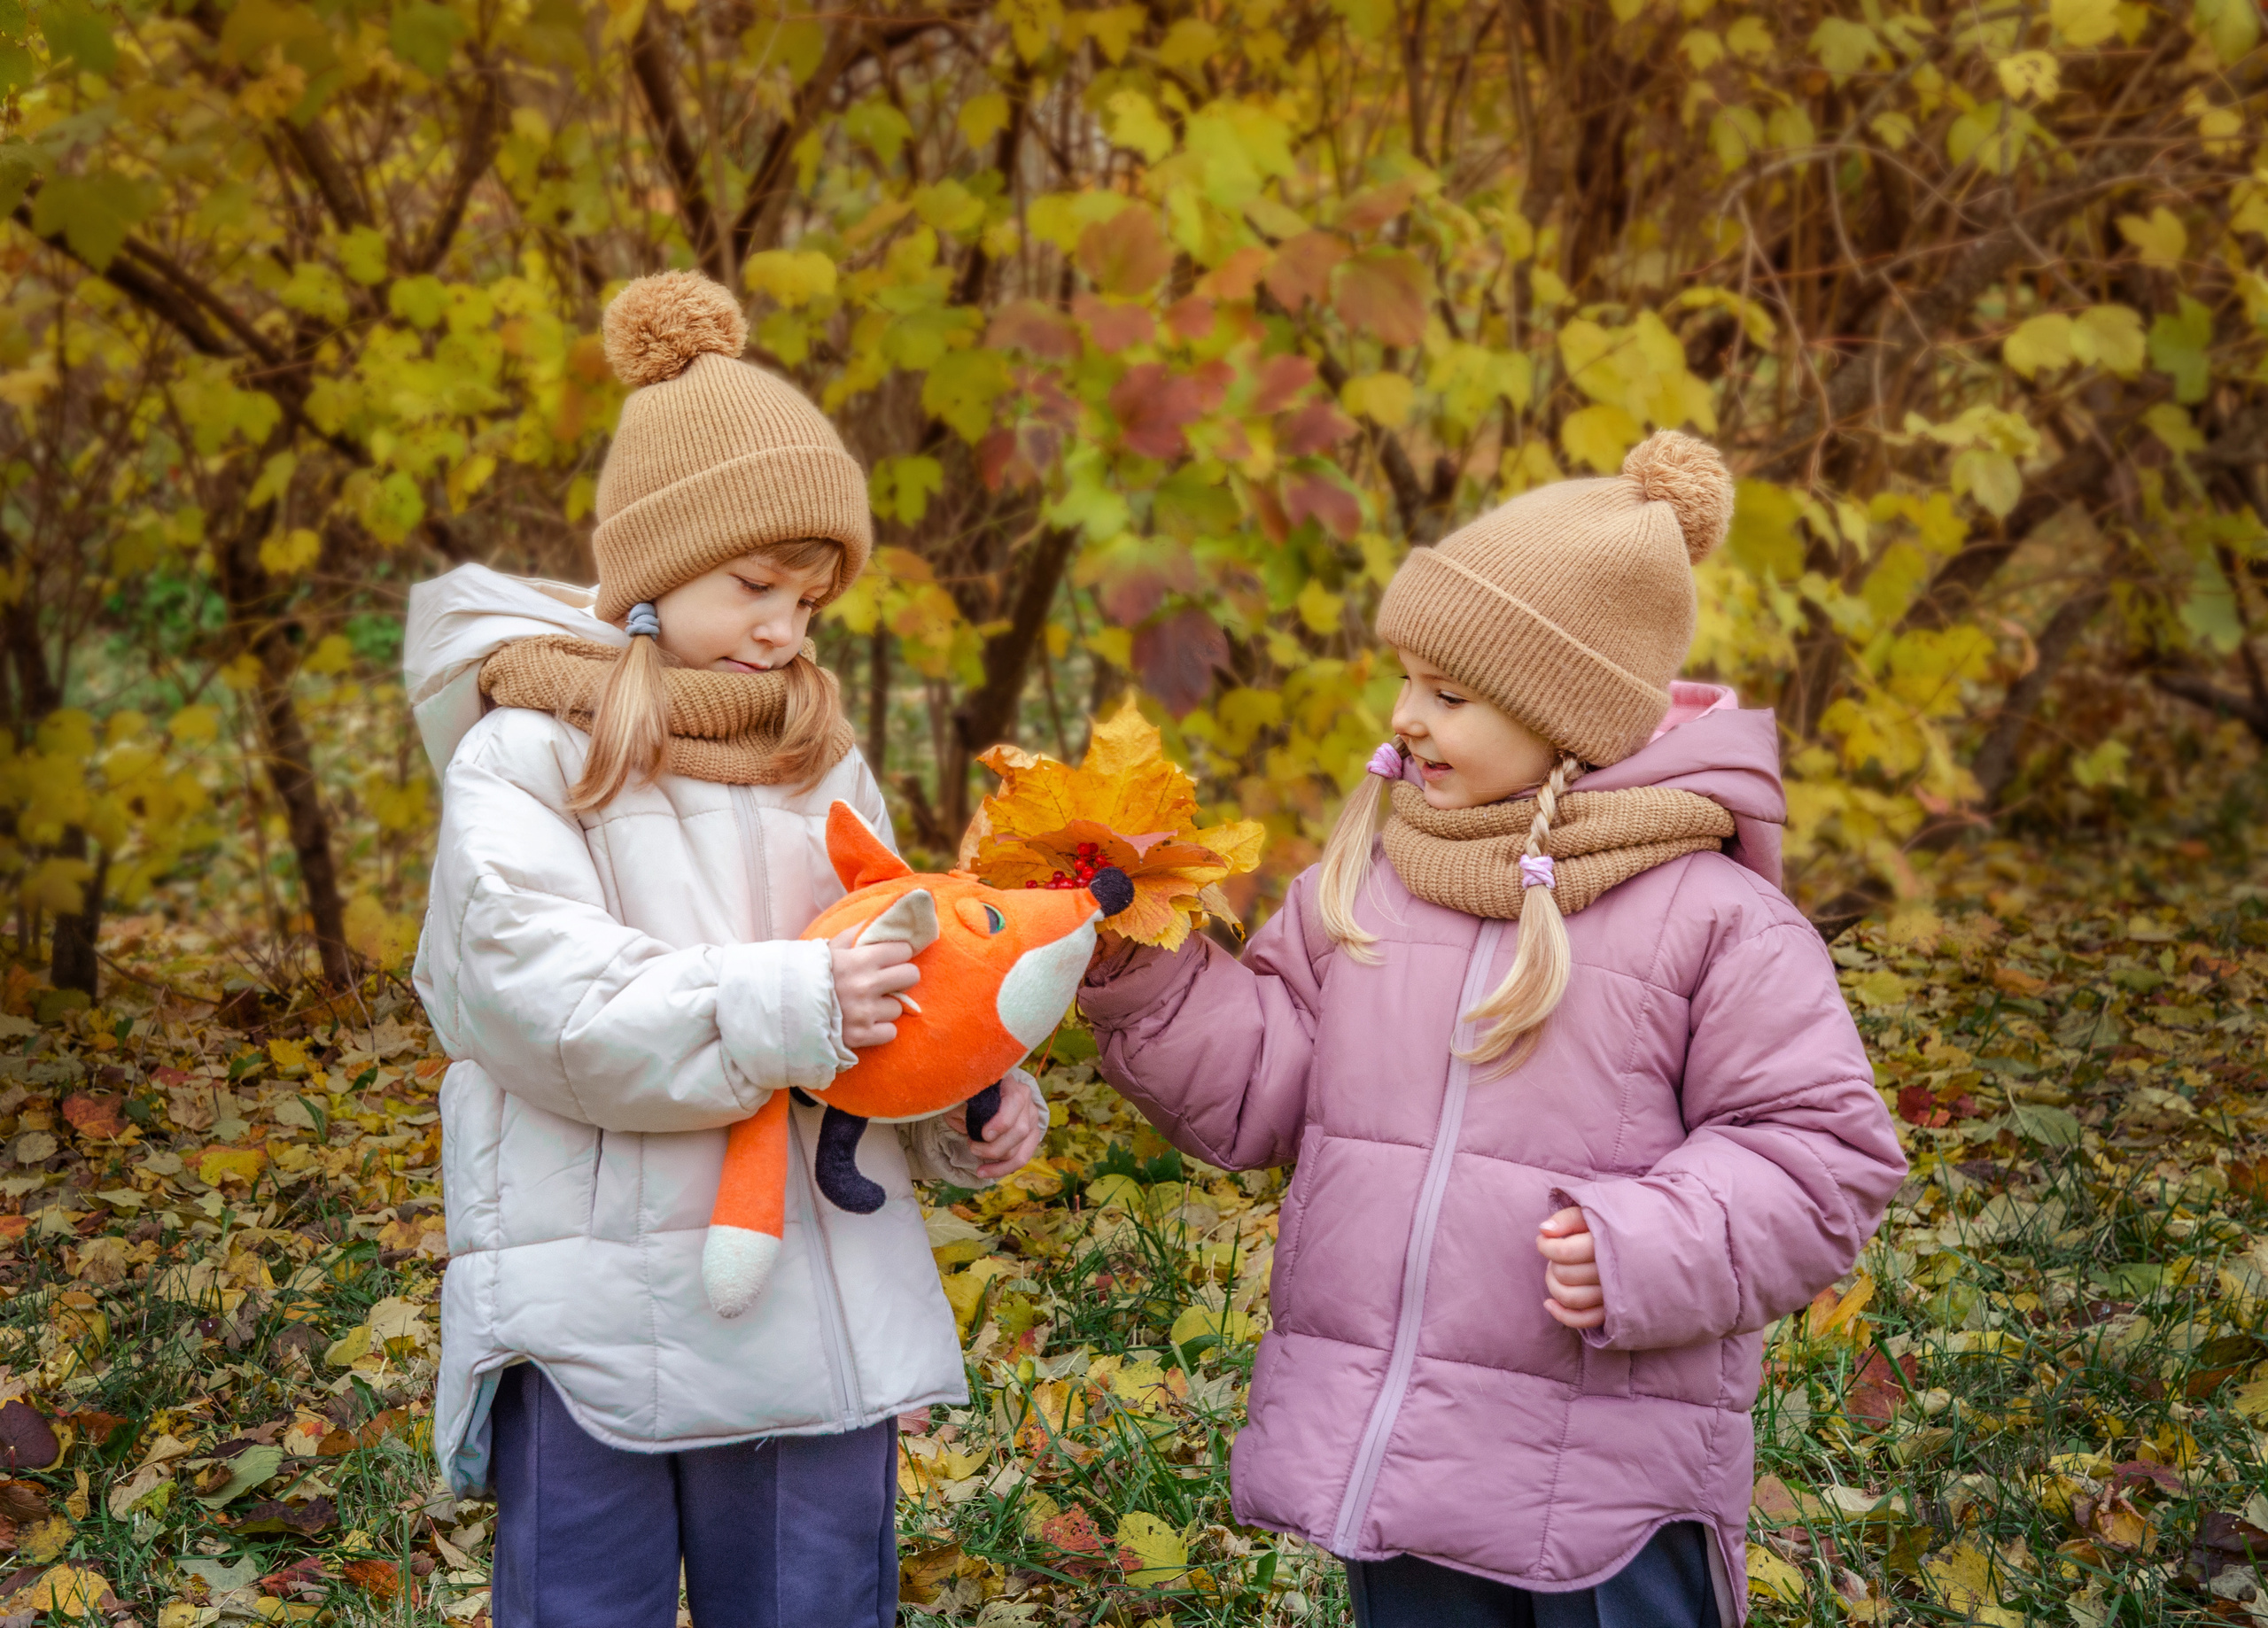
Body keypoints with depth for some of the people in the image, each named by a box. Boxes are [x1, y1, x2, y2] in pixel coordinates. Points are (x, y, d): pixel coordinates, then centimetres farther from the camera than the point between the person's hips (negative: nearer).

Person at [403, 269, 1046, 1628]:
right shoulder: (527, 756, -6)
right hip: (594, 1328, -5)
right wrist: (785, 1008, -27)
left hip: (822, 1312, 5)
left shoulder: (820, 757, 12)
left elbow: (881, 982, 13)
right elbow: (537, 995, -19)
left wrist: (969, 1111, -6)